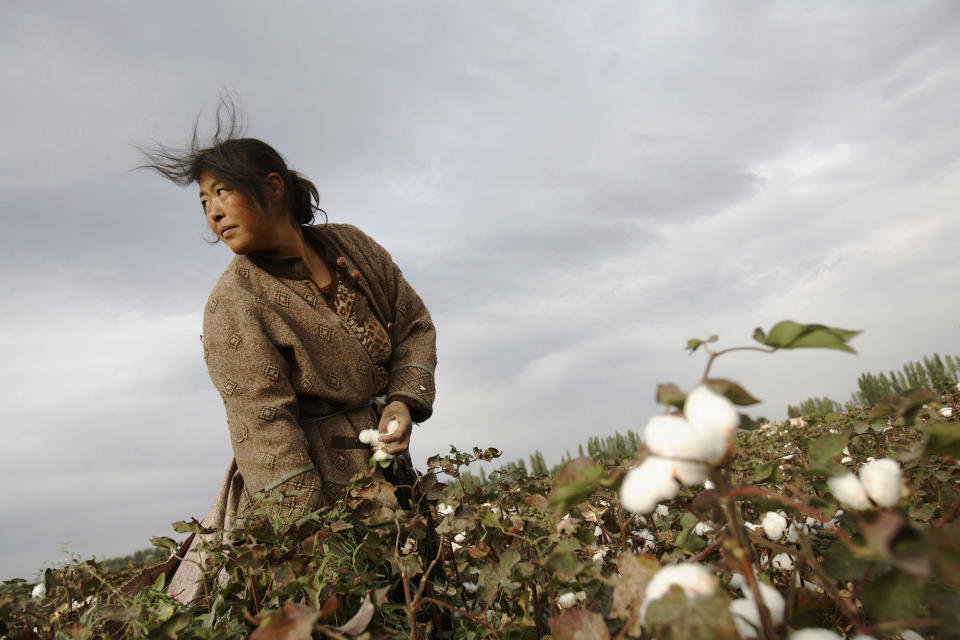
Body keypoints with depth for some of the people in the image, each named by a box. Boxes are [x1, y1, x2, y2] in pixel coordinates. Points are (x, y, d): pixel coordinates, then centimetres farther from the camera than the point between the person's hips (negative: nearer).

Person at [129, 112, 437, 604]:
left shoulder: (351, 245, 2)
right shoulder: (233, 305, -13)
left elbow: (414, 324, 9)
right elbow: (265, 430, -18)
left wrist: (405, 400, -8)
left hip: (384, 463, 5)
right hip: (313, 485, -5)